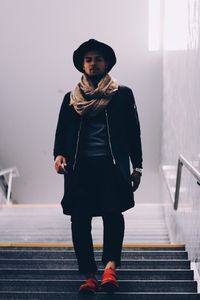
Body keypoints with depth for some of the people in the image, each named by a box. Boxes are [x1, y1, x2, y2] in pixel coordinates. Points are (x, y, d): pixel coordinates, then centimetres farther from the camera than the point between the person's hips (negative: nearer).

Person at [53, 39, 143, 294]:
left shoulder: (122, 94, 12)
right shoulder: (71, 98, 19)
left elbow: (133, 132, 12)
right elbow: (61, 131, 17)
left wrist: (137, 167, 7)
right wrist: (59, 154, -2)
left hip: (112, 165, -2)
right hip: (80, 166, 2)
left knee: (113, 212, -21)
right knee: (80, 219, -3)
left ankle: (110, 267, -18)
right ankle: (89, 276, 3)